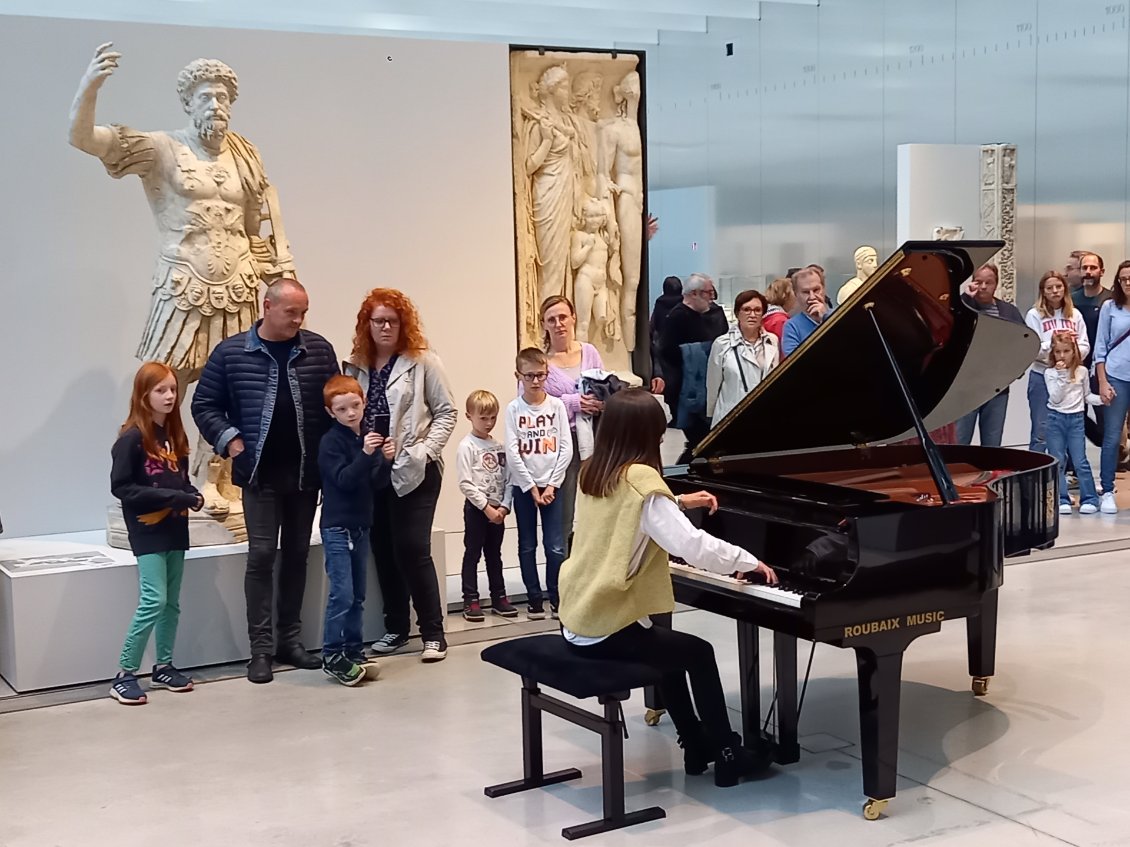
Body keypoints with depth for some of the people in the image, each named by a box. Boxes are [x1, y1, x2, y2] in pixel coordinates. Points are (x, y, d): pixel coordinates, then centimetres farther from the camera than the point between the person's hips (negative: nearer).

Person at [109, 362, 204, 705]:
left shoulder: (175, 435, 9)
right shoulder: (132, 439, -12)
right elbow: (120, 487, -16)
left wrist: (193, 496, -6)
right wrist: (171, 497, -20)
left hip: (175, 529, 7)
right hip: (148, 531, -7)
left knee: (172, 602, 11)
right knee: (154, 600, -12)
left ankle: (163, 667, 23)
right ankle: (124, 676, -3)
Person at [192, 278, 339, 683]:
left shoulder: (319, 350, 3)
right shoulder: (230, 352, -1)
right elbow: (204, 404, 5)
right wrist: (230, 441, -7)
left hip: (306, 473, 3)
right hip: (260, 474, -2)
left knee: (297, 555, 10)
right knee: (261, 555, -4)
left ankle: (290, 639, 21)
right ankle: (261, 648, 2)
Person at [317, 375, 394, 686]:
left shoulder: (367, 437, 8)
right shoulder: (331, 442, -11)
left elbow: (378, 482, 9)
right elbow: (344, 480, -21)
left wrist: (386, 460, -9)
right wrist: (366, 454, -31)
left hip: (361, 525, 7)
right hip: (337, 528, -7)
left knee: (357, 595, 11)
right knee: (342, 594, -9)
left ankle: (352, 650, 20)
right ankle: (332, 656, -1)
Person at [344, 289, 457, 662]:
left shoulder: (423, 362, -3)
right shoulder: (355, 366, 8)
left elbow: (446, 412, -3)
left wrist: (426, 451, -12)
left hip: (412, 472, -4)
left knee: (412, 549, -7)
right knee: (382, 550, 10)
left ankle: (433, 632, 2)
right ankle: (395, 628, 22)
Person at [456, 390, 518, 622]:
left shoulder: (499, 446, 8)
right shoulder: (466, 446, -8)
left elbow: (507, 479, 6)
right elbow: (465, 484, -14)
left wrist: (504, 507, -7)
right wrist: (487, 507, -16)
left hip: (497, 509, 5)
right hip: (476, 508, -5)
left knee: (494, 554, 13)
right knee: (472, 553, 0)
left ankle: (499, 598, 18)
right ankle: (470, 601, 3)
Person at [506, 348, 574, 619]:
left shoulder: (557, 405, -1)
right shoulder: (514, 409, -3)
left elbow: (566, 448, -3)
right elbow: (512, 453, -7)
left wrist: (551, 485, -8)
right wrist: (531, 487, -10)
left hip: (551, 484, 0)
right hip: (523, 485, 0)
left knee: (555, 546, -3)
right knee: (527, 546, 7)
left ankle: (556, 598, 9)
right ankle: (534, 599, 16)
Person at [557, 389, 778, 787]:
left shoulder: (592, 473, 6)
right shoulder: (640, 479, -19)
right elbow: (690, 544, -27)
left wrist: (678, 502, 32)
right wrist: (748, 561, -14)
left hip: (577, 620, 9)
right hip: (606, 628, -9)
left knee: (672, 648, 28)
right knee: (699, 654, 11)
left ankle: (697, 746, 35)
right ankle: (727, 756, 20)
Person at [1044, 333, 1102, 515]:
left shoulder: (1081, 371, 6)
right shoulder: (1050, 373, -1)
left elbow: (1087, 396, 14)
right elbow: (1056, 398, -11)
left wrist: (1102, 399, -3)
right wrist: (1061, 375, -15)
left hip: (1076, 419, 1)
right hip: (1055, 418, -1)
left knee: (1080, 462, -2)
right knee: (1057, 462, 0)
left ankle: (1089, 499, 4)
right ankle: (1062, 500, 4)